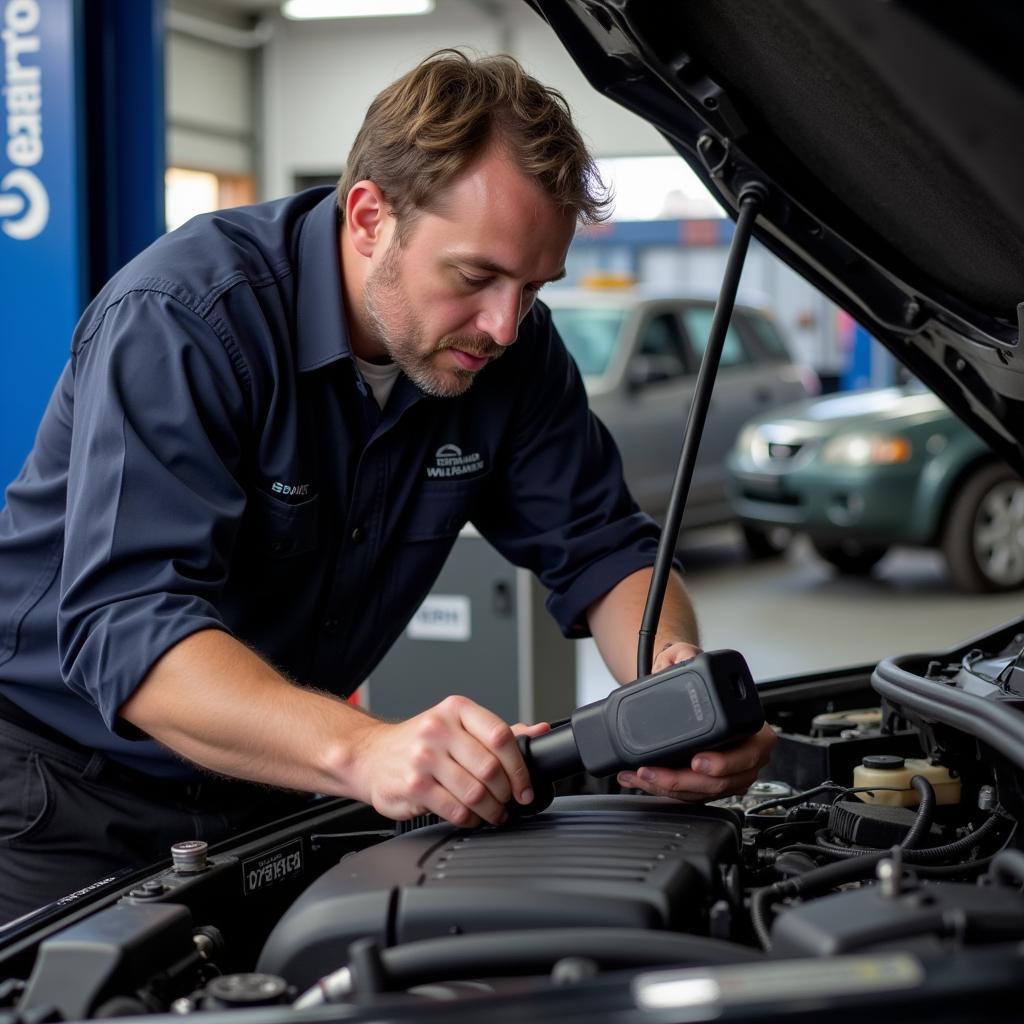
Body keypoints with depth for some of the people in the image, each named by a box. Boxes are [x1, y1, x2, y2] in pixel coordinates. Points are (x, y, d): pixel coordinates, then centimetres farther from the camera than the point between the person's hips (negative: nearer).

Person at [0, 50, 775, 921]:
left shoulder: (512, 348, -8)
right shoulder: (180, 322, -28)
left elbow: (601, 548, -3)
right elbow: (126, 625, -38)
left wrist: (676, 680, -27)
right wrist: (363, 750, -54)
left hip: (262, 785, 5)